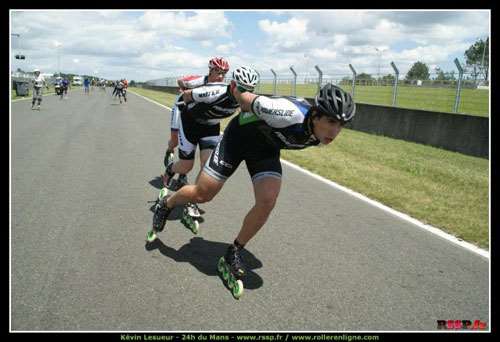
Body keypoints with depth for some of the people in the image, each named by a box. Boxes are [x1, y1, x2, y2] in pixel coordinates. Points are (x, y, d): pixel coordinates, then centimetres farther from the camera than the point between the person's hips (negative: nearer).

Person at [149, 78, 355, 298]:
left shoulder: (321, 133, -17)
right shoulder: (290, 114, -41)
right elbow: (247, 99, -25)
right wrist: (236, 88, -3)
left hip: (266, 149, 5)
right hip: (240, 135, -5)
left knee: (267, 202, -16)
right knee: (202, 194, -2)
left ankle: (233, 255, 5)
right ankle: (166, 204, 34)